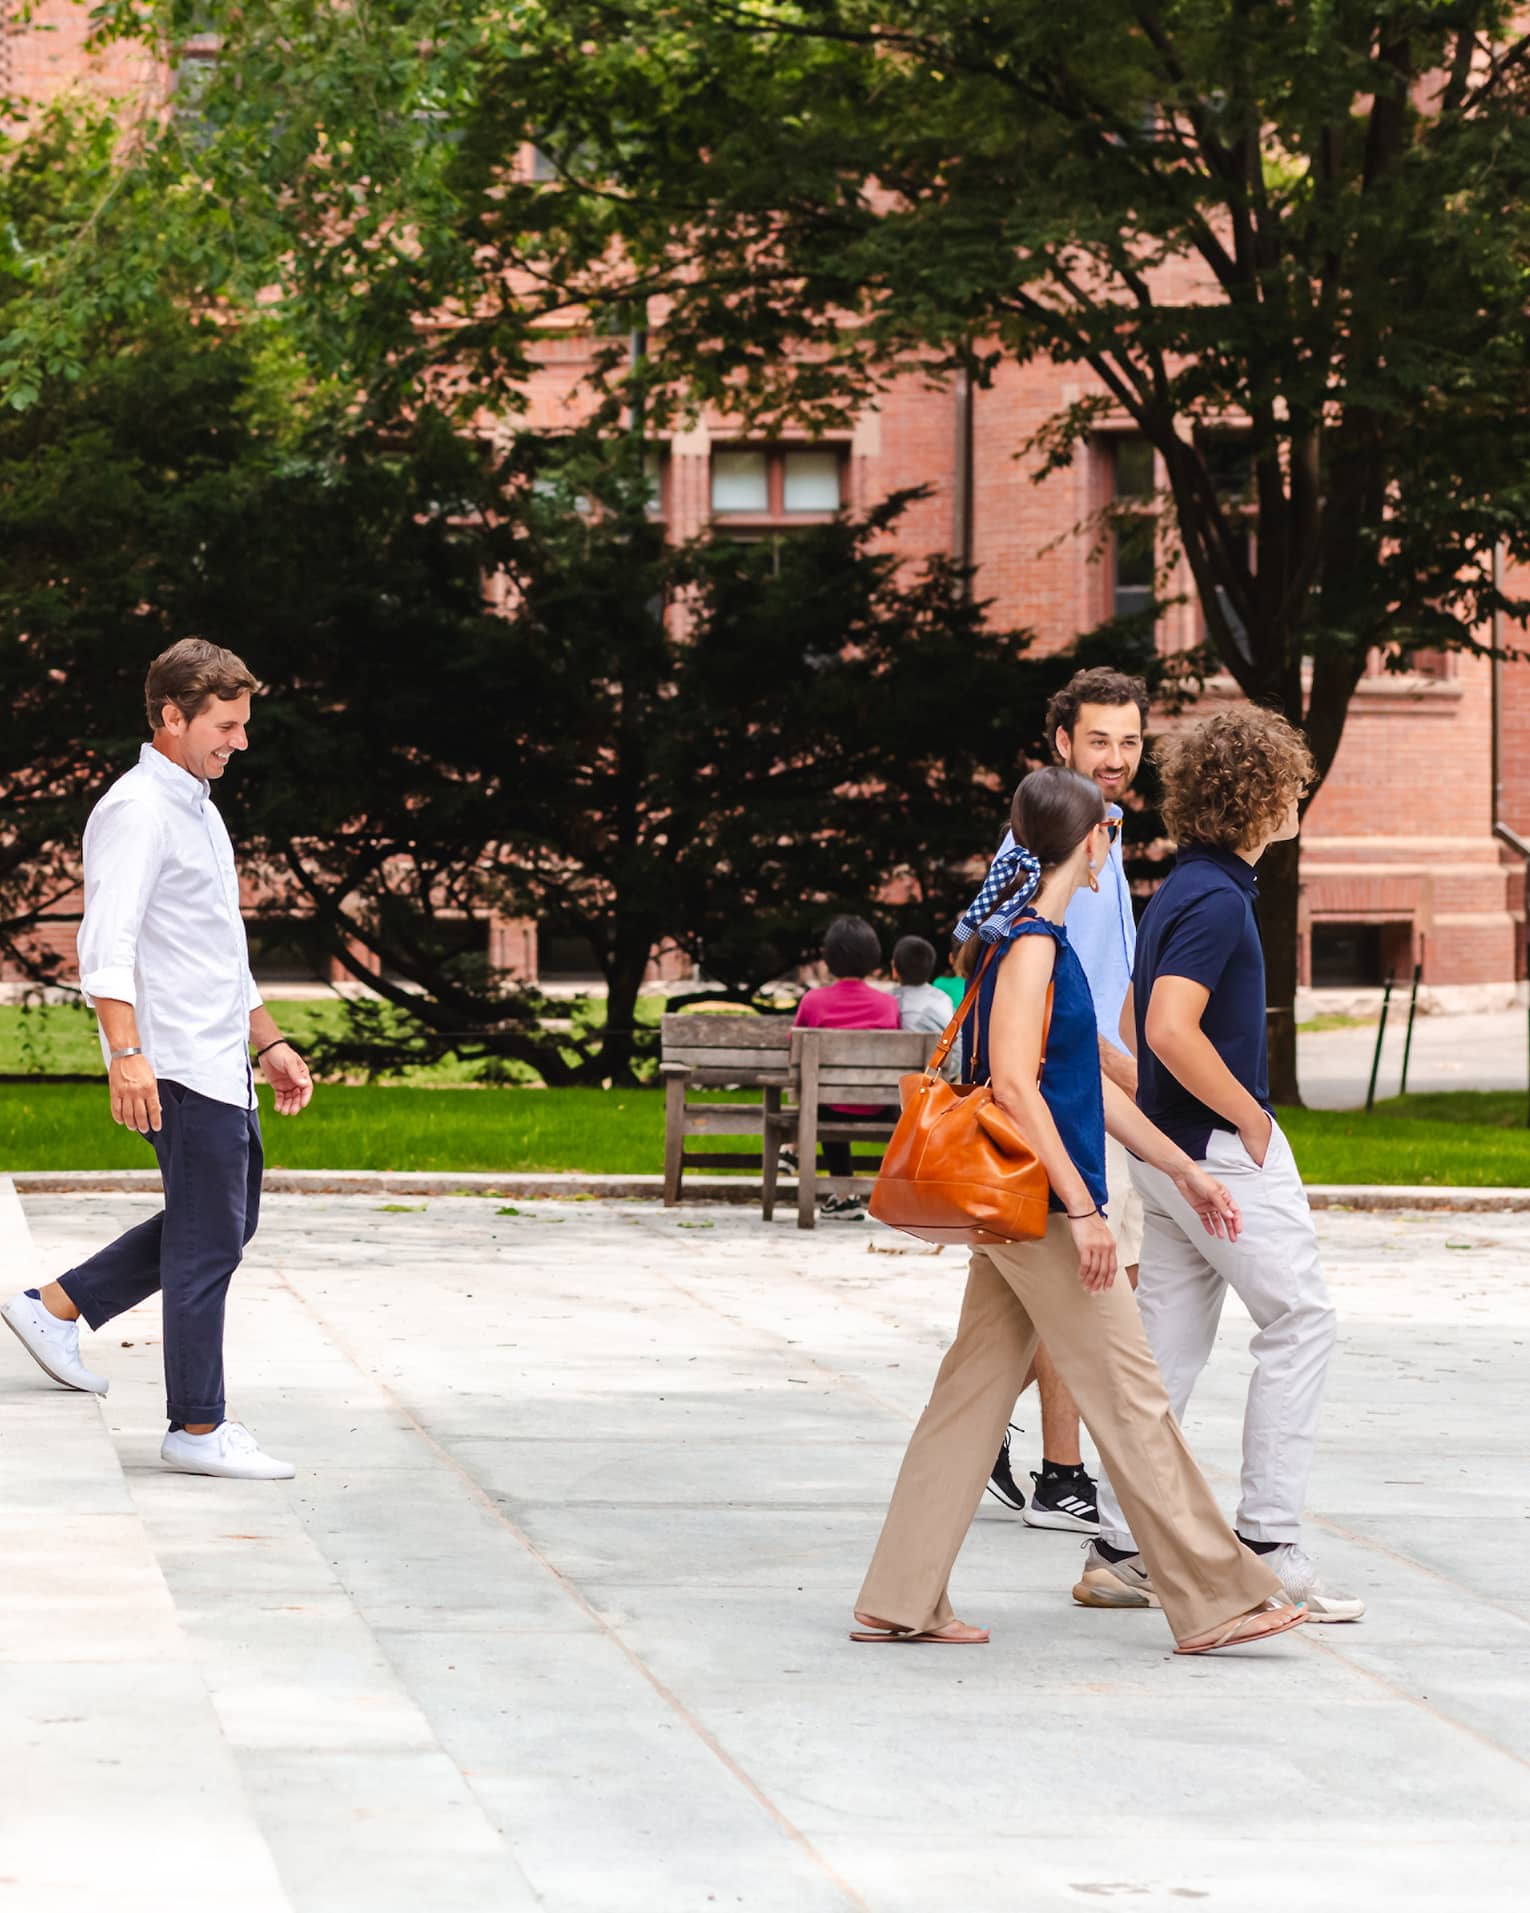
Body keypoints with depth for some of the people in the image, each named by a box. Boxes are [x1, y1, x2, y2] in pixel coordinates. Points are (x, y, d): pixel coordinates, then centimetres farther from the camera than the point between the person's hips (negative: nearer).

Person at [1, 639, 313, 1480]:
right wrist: (127, 1054, -31)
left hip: (220, 1064, 10)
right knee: (208, 1240, -6)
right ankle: (197, 1429, 0)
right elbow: (107, 944, -22)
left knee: (224, 1223, 18)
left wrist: (270, 1043, 25)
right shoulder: (137, 811, -13)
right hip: (177, 1068, -10)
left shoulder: (198, 811, 19)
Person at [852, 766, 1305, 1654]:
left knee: (974, 1393, 9)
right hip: (1041, 1204, -10)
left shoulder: (1039, 939, 16)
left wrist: (1183, 1169, 23)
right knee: (1130, 1397, -4)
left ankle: (902, 1601, 11)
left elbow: (1088, 1080, 21)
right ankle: (1214, 1602, 1)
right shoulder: (1031, 942, -14)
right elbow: (1015, 1083, -22)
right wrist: (1082, 1210, -23)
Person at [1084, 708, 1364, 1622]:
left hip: (1170, 1147, 10)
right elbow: (1171, 1030, -29)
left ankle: (1122, 1550, 10)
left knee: (1170, 1343, 9)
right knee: (1302, 1321, -3)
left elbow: (1141, 1020, 24)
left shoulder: (1184, 889, 14)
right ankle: (1269, 1543, -5)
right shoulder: (1217, 898, -17)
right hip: (1222, 1148, -10)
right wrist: (1252, 1118, -18)